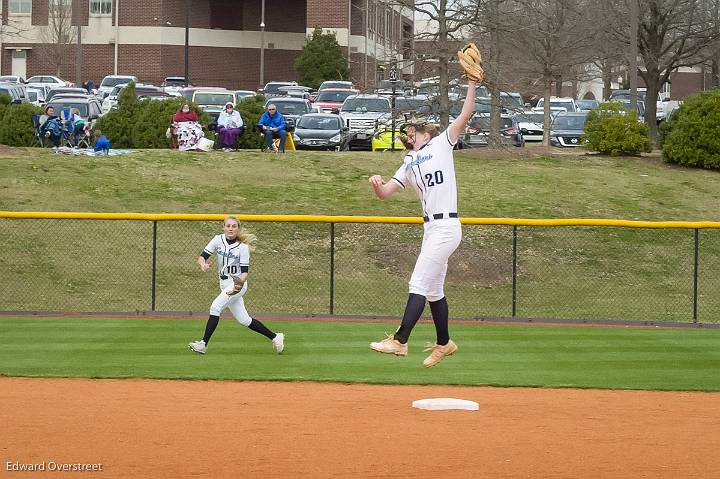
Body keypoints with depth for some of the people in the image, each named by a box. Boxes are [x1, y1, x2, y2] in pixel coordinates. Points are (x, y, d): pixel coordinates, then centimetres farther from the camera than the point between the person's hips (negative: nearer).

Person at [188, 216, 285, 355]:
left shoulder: (243, 247, -12)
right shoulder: (218, 240, -1)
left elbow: (244, 271, -12)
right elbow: (202, 257, -7)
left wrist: (241, 280, -35)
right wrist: (203, 264, -31)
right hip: (224, 284, 6)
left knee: (215, 307, -22)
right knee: (244, 320, 10)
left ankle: (204, 344, -19)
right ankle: (275, 337, 21)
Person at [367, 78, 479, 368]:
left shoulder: (441, 143, 2)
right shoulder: (409, 164, 19)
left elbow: (465, 115, -9)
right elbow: (385, 193, 11)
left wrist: (471, 83, -13)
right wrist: (377, 185, -11)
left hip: (446, 227, -8)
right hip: (431, 228, 8)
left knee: (419, 284, -11)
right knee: (433, 289, 15)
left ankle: (400, 341, -14)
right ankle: (444, 344, 28)